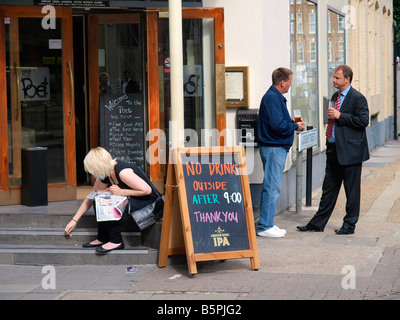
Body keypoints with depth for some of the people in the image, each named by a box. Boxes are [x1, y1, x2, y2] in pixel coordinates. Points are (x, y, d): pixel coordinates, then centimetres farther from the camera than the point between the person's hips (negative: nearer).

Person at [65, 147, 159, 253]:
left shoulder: (122, 171, -27)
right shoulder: (104, 176, 0)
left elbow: (147, 190, -26)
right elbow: (90, 199, 12)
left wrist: (121, 192, -23)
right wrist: (74, 220, 12)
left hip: (147, 201, -9)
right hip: (131, 200, 9)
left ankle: (116, 241, -14)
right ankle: (102, 239, 4)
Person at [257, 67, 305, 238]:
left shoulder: (276, 97, 17)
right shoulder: (272, 98, -16)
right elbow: (278, 125, -23)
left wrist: (292, 122, 8)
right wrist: (296, 126, -9)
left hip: (277, 148, 11)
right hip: (273, 148, -11)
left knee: (272, 188, 13)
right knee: (272, 188, -8)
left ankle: (267, 224, 18)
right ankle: (265, 227, -5)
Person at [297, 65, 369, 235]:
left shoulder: (357, 98, -10)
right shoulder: (335, 97, 15)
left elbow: (363, 120, -19)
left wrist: (339, 116, -18)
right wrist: (331, 116, 6)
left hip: (350, 150, -8)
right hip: (334, 150, 8)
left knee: (352, 190, 3)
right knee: (329, 188, 11)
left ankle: (349, 224, 12)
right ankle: (318, 223, 15)